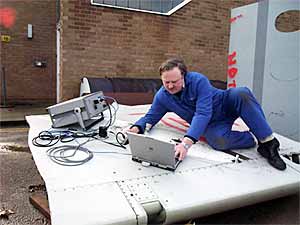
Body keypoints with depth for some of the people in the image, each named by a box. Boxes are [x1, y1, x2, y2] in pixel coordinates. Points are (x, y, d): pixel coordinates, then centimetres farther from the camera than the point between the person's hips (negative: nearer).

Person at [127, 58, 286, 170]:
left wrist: (187, 142, -46)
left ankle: (268, 141, -27)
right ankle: (255, 139, -11)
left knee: (241, 94, -37)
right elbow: (150, 117, 3)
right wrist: (137, 128, -21)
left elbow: (203, 113, -34)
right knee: (219, 141, -36)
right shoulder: (162, 97, -9)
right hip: (211, 124, 2)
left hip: (225, 105, -2)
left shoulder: (198, 80, -25)